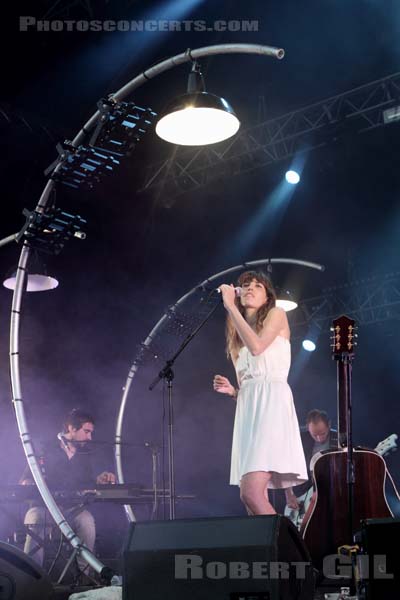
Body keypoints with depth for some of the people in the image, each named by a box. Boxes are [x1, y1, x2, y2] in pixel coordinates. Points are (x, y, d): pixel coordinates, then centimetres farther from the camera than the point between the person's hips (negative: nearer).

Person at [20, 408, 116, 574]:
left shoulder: (85, 455, 16)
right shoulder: (46, 450, 3)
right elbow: (26, 479, 1)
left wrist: (99, 480, 0)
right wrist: (27, 482, -23)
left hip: (72, 509, 3)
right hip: (45, 507, -3)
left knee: (87, 519, -30)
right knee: (33, 517, -36)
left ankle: (85, 572, -22)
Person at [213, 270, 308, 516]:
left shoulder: (277, 314, 8)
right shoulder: (236, 342, 25)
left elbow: (256, 346, -12)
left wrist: (230, 306, -6)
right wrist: (231, 390, 4)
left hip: (272, 404, -7)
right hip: (247, 412, 7)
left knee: (251, 493, -24)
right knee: (255, 500, -2)